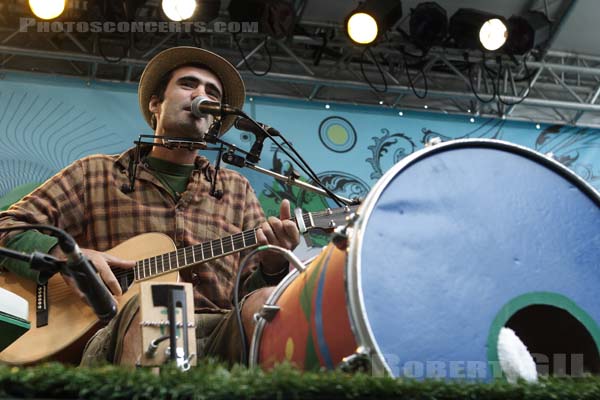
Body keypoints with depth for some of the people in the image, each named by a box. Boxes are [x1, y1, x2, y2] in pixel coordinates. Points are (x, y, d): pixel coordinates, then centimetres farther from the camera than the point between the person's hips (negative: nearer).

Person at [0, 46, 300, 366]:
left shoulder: (236, 189, 23)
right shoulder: (96, 174, 16)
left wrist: (272, 267, -6)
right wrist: (65, 254, -10)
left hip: (219, 337, 2)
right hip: (115, 339, -2)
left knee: (266, 303, -33)